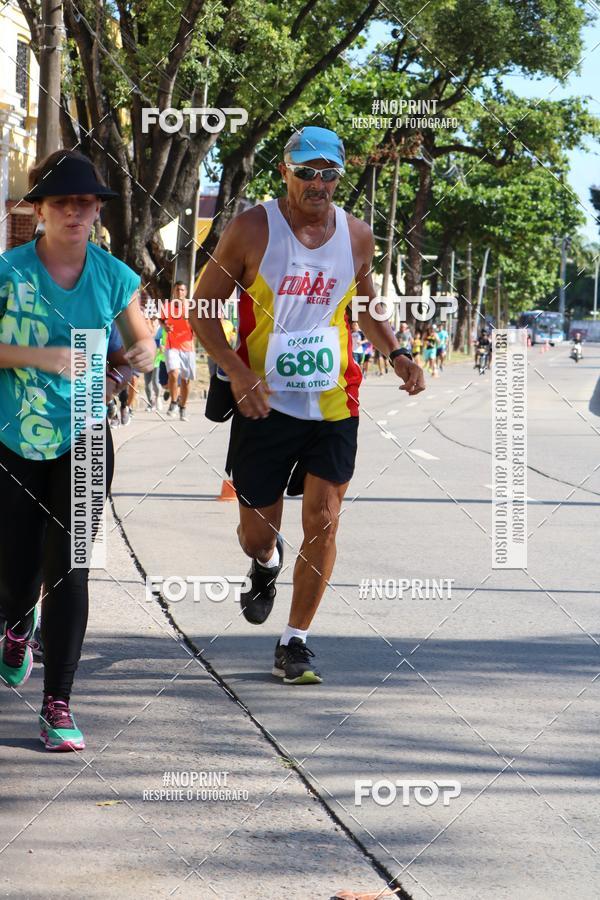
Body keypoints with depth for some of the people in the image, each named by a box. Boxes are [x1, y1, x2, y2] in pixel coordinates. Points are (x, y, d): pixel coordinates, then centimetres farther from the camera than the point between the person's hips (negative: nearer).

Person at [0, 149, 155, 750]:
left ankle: (58, 705, 2)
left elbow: (142, 346, 13)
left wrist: (143, 355, -10)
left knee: (68, 571, -6)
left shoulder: (114, 276, 0)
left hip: (82, 441, 1)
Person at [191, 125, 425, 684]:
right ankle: (266, 563, 45)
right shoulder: (252, 230, -8)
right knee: (257, 532, 7)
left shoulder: (357, 238, 3)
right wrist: (236, 370, -19)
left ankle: (295, 643, 8)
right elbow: (202, 309, -4)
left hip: (333, 404, 2)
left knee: (323, 523, -6)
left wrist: (396, 355, 2)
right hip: (264, 404, -2)